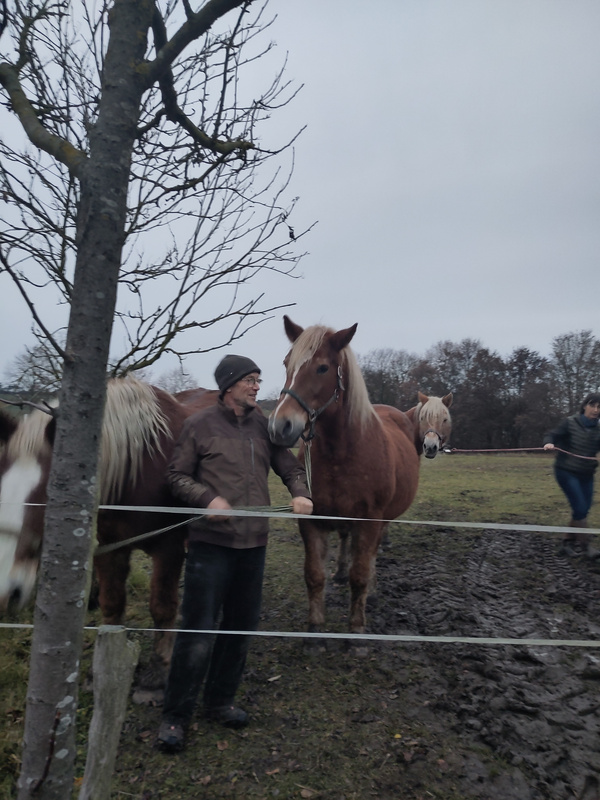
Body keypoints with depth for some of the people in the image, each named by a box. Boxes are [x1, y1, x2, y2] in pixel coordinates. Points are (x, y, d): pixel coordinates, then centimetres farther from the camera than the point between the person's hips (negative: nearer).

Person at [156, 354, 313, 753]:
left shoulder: (264, 425, 5)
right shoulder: (200, 424, -6)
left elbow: (291, 467, 10)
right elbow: (178, 475, -3)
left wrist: (300, 493, -11)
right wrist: (208, 497, -21)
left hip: (254, 541, 5)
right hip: (211, 541, -5)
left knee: (241, 626, 16)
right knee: (199, 630, 0)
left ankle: (221, 701, 36)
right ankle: (176, 715, 19)